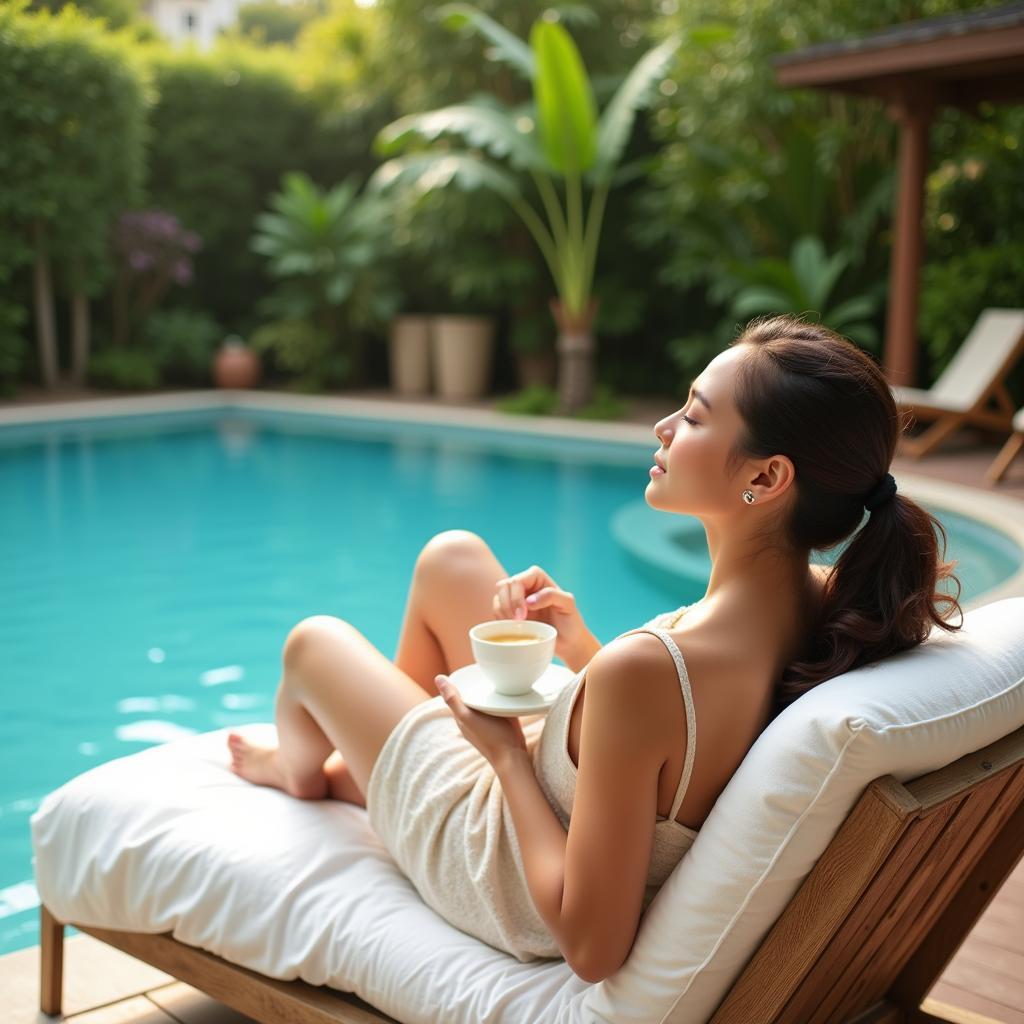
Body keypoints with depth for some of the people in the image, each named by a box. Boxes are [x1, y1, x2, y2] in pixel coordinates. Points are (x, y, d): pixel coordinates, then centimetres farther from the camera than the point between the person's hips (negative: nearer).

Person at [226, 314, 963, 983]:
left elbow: (592, 948, -34)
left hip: (507, 886, -6)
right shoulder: (825, 604, -19)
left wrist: (507, 752, -24)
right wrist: (578, 645, -10)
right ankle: (368, 769, 41)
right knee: (451, 557, 16)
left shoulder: (643, 671, -44)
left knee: (314, 642, 14)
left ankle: (302, 763, 53)